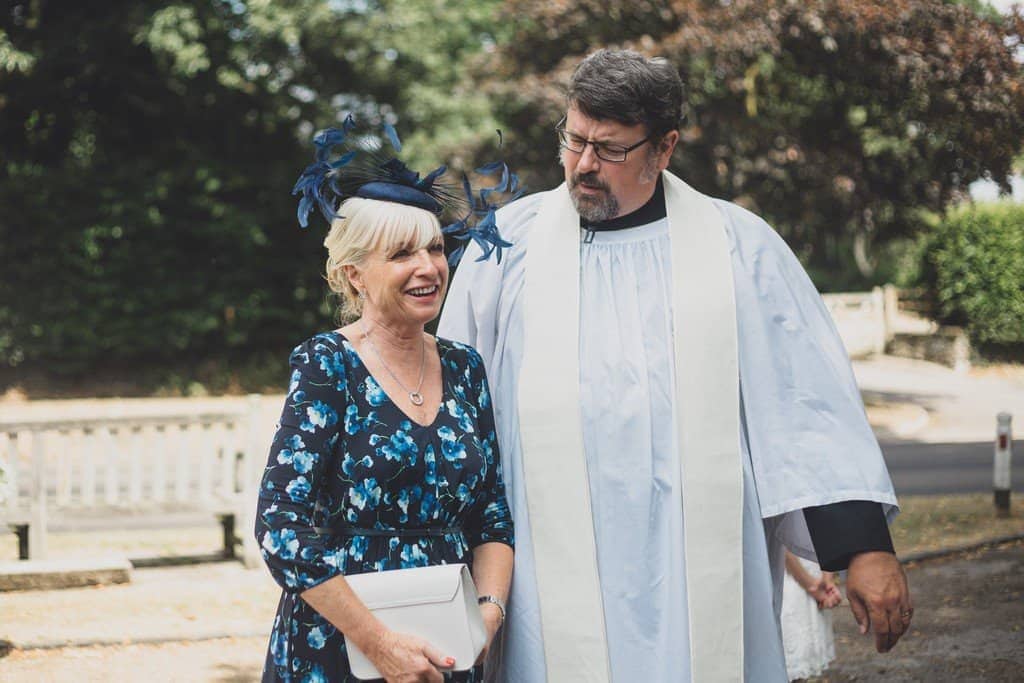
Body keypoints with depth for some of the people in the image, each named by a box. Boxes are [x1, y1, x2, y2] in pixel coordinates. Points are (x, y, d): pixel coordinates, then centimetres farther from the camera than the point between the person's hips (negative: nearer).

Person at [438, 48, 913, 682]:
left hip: (707, 583, 0)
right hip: (558, 580, 1)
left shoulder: (739, 245, 4)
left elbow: (811, 399, 2)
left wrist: (867, 546, -4)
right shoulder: (507, 244, 7)